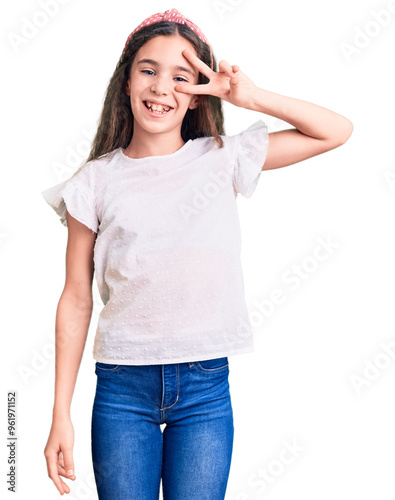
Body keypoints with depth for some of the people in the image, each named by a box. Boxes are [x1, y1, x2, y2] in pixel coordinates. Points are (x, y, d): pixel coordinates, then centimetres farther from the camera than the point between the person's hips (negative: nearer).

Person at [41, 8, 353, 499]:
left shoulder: (221, 159, 2)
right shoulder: (97, 181, 1)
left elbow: (337, 131, 5)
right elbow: (76, 298, 1)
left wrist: (251, 97, -5)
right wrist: (61, 415, 0)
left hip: (205, 385, 0)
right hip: (122, 388, 0)